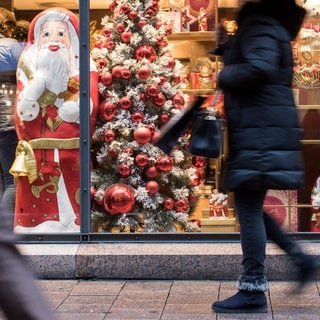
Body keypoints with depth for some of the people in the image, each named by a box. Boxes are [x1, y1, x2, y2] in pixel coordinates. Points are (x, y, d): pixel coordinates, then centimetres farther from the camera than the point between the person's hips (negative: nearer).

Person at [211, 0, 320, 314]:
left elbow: (259, 68, -29)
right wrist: (226, 49, 14)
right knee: (249, 207, 16)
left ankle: (252, 290, -3)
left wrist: (224, 76, -14)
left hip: (261, 133, -11)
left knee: (248, 208, -7)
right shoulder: (265, 28, 21)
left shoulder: (260, 29, -11)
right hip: (261, 133, 11)